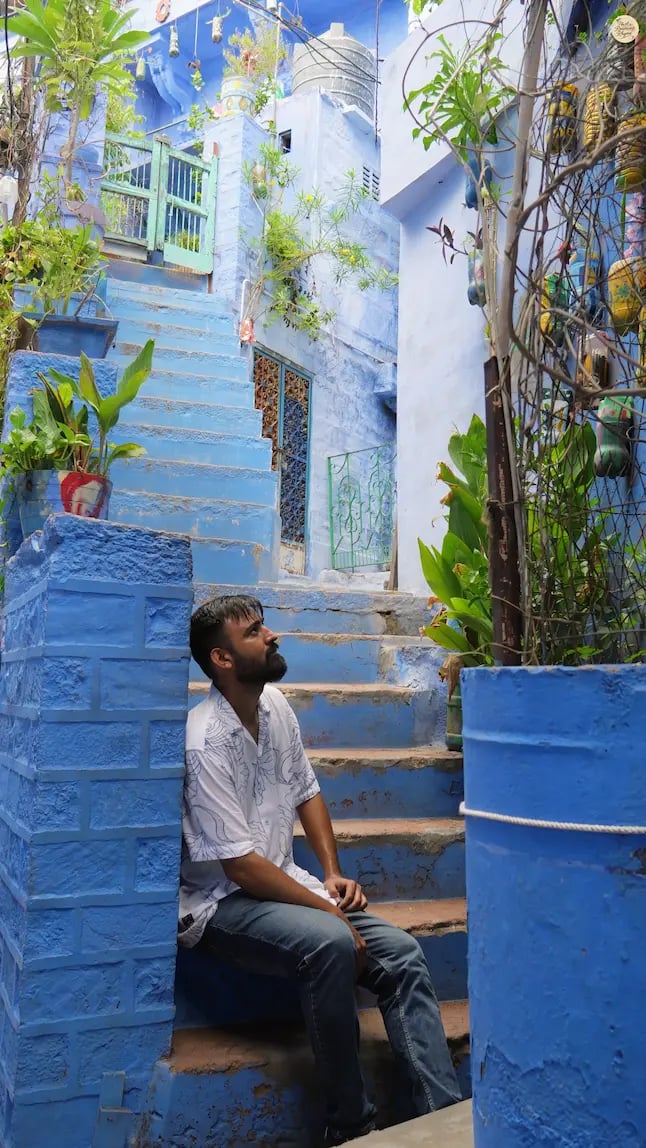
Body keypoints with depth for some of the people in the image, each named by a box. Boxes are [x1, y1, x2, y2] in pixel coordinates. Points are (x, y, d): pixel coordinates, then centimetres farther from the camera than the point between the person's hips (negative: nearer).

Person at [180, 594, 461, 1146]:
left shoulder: (275, 705, 3)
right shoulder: (207, 743, -21)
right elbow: (240, 864, -22)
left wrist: (333, 874, 3)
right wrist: (326, 909, -18)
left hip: (282, 884, 8)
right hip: (224, 901, -7)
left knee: (403, 954, -9)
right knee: (331, 943, -33)